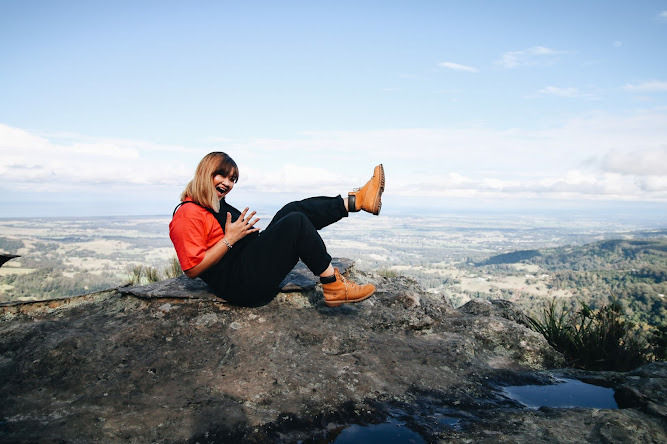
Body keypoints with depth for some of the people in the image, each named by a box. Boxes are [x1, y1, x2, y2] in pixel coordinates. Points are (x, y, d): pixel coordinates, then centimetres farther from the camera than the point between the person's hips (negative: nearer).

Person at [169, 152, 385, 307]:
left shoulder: (218, 205, 22)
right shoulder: (187, 215, -10)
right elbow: (192, 269, -17)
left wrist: (244, 229, 8)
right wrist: (229, 239, -17)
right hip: (238, 283, -10)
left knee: (294, 210, 0)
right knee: (296, 222, -20)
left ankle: (357, 200, -5)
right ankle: (333, 287, -17)